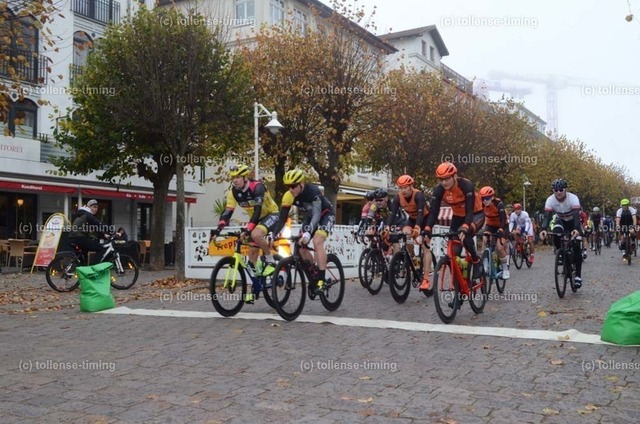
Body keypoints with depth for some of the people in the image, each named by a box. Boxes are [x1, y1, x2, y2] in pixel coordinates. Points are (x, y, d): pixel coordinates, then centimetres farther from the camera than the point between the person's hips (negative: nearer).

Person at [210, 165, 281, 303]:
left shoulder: (257, 187, -27)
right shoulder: (233, 192, -9)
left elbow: (257, 210, -35)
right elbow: (227, 212, -13)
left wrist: (247, 229, -44)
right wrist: (218, 229, -27)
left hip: (271, 215, -6)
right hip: (257, 218, 7)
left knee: (256, 234, -35)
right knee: (252, 252, 1)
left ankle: (270, 261, -13)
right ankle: (249, 289, 5)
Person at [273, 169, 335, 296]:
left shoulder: (313, 190, -34)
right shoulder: (288, 196, -20)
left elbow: (317, 214, -41)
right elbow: (282, 219, -17)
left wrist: (308, 233, -54)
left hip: (326, 214, -6)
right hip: (310, 217, 6)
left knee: (317, 242, -28)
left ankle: (321, 280, -28)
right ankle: (313, 278, 11)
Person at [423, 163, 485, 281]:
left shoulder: (466, 185, -31)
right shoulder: (439, 190, -19)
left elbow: (470, 210, -37)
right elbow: (434, 212, -22)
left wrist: (465, 228, -52)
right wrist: (427, 230, -37)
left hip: (476, 215, -5)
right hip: (458, 216, 5)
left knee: (464, 235, -32)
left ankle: (476, 262, -10)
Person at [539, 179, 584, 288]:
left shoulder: (573, 198, -31)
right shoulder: (550, 200, -25)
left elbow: (576, 215, -42)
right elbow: (547, 216, -32)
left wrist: (576, 229, -60)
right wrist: (544, 229, -51)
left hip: (573, 221, -2)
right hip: (561, 221, 2)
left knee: (577, 248, -14)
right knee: (556, 232, -33)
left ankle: (578, 276, -4)